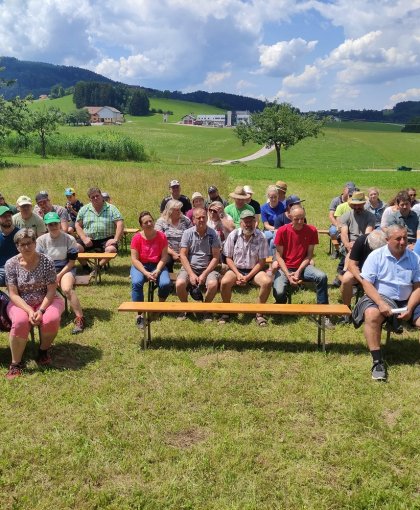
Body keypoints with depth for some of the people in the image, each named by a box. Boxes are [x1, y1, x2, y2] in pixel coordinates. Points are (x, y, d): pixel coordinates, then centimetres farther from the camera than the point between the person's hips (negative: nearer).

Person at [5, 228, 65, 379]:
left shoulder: (46, 261, -9)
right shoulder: (11, 264, -7)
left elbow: (51, 290, -9)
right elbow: (13, 294, -9)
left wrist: (41, 310, -23)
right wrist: (29, 311, -24)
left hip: (46, 301, 0)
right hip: (21, 303, 0)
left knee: (51, 319, -32)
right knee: (20, 322, -33)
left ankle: (44, 350, 0)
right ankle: (15, 363, -15)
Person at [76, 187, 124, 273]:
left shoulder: (111, 208, 2)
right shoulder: (84, 209, 10)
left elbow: (120, 224, -5)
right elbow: (78, 225, 8)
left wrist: (116, 239, -18)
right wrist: (84, 238, -9)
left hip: (106, 239, -2)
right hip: (88, 239, 2)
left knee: (111, 249, -33)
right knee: (75, 247, -24)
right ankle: (85, 266, 0)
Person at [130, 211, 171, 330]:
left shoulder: (161, 236, -5)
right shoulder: (137, 238, -8)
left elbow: (164, 256, -7)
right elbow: (134, 259, -11)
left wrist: (157, 271, -22)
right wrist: (146, 273, -23)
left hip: (157, 265, 1)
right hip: (140, 266, -1)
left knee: (166, 283, -27)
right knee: (136, 283, -33)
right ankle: (140, 315, -21)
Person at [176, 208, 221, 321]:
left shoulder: (213, 234, -2)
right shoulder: (188, 233, -1)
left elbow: (216, 257, -4)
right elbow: (183, 255, -4)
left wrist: (204, 274, -14)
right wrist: (191, 274, -15)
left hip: (207, 268, 0)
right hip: (190, 267, 1)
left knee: (213, 284, -31)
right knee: (180, 284, -28)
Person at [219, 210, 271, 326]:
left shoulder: (261, 237, -7)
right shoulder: (233, 235, -3)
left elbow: (262, 262, -6)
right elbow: (228, 258, 1)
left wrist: (248, 277, -16)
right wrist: (238, 274, -14)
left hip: (254, 270, 0)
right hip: (236, 269, 0)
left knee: (267, 281, -30)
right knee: (224, 282, -30)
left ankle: (259, 313, -8)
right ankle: (226, 311, -3)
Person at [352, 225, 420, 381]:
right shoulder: (376, 256, -3)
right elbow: (367, 283, -8)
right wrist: (380, 303, -21)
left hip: (407, 301, 3)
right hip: (380, 298, -3)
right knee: (371, 314, -35)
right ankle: (377, 361, -29)